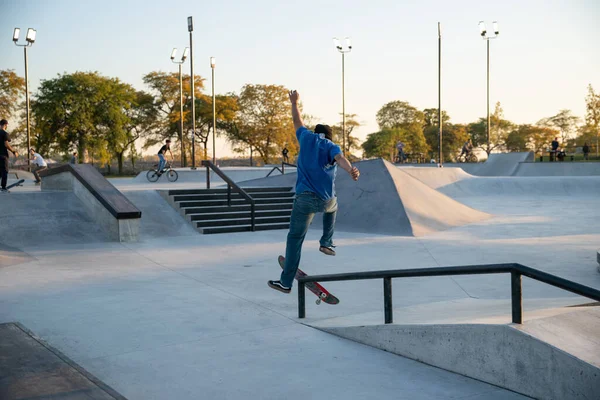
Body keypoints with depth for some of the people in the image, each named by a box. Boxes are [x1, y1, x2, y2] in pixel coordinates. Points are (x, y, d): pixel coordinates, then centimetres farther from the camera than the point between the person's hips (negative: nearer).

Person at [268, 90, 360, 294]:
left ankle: (286, 282, 2)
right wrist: (351, 170, -37)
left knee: (295, 238, 2)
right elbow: (340, 158, -16)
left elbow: (297, 122, 31)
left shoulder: (307, 138, 11)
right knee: (332, 208, 39)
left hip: (305, 197, -1)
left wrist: (294, 103, 48)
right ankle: (327, 243, 33)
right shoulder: (332, 146, 8)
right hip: (326, 200, 1)